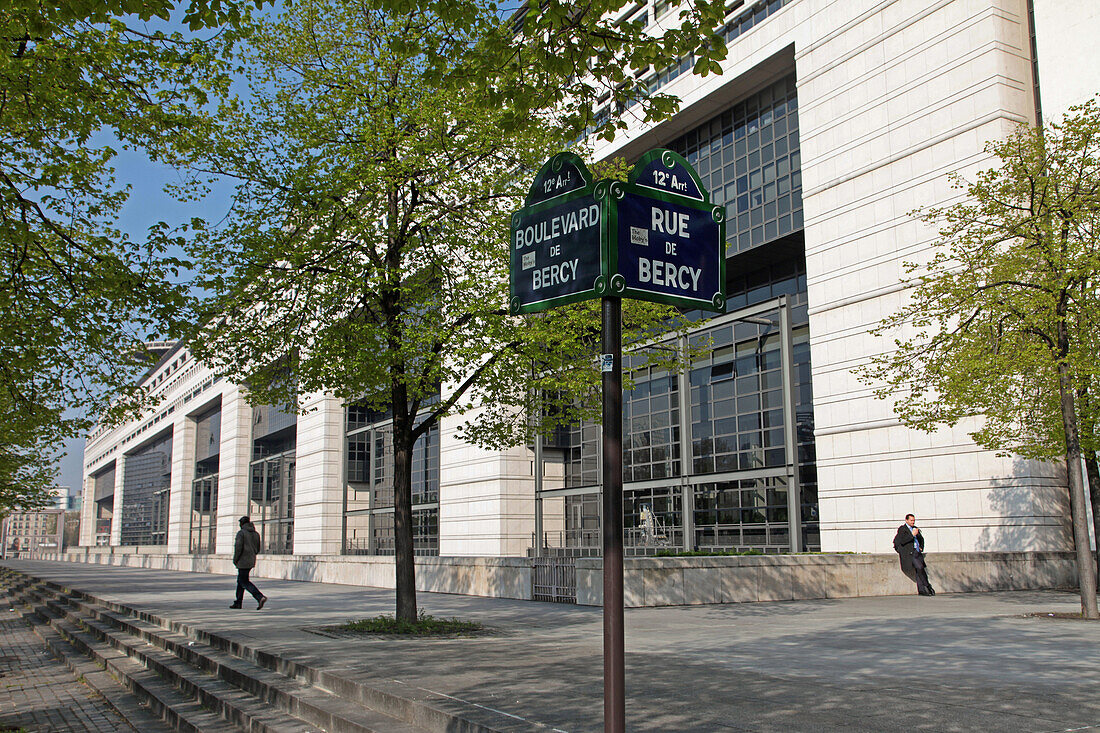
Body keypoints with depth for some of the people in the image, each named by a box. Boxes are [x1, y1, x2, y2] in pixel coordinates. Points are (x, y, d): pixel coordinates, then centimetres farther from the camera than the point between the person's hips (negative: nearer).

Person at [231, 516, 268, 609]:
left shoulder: (241, 533, -10)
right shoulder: (256, 534, 11)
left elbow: (238, 547, -17)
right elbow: (257, 549, 13)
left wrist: (235, 559, -6)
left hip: (243, 561, -8)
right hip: (252, 561, 8)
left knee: (244, 582, -5)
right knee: (240, 580, 18)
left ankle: (260, 597, -21)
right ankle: (238, 603, 19)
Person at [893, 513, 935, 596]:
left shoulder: (915, 528, 21)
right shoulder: (902, 529, 1)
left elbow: (922, 539, 34)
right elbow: (902, 541, -15)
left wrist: (921, 548, 17)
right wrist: (912, 535, -18)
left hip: (917, 552, 6)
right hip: (908, 553, -6)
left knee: (919, 570, -8)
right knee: (919, 567, -23)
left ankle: (921, 590, -9)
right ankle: (927, 586, -16)